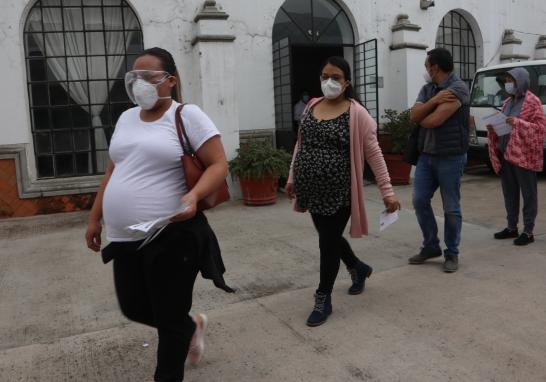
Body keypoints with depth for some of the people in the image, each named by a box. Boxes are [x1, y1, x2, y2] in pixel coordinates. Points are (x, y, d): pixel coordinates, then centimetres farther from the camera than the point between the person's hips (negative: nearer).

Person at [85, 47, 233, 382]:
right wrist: (95, 218, 18)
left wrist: (194, 194, -30)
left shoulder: (188, 115, -8)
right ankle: (192, 326, 44)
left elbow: (219, 165, -13)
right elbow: (113, 173, 19)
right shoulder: (126, 118, 13)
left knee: (169, 318, 7)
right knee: (134, 308, 17)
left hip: (172, 237, -7)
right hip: (125, 238, 7)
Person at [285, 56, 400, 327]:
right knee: (328, 237, 20)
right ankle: (358, 268, 47)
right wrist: (292, 177, 16)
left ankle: (323, 300, 21)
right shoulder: (312, 106, 8)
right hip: (312, 188, 6)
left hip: (337, 191, -6)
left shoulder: (356, 114, -10)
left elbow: (373, 154, -9)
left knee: (328, 243, 2)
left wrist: (387, 191, -12)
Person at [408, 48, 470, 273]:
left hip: (450, 157, -7)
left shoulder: (457, 88, -13)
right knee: (420, 201, 6)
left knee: (451, 208, 3)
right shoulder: (427, 89, 11)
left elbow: (435, 120, -22)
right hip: (426, 155, 7)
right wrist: (434, 100, -17)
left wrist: (421, 119, -1)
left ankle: (452, 254, 17)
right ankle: (431, 246, 22)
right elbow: (414, 115, -3)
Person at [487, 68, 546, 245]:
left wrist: (518, 123, -22)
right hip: (505, 154, 8)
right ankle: (511, 227, 24)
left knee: (528, 193, 1)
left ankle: (528, 231, 6)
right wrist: (492, 126, 0)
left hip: (524, 155, -7)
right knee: (509, 193, 13)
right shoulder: (508, 102, 15)